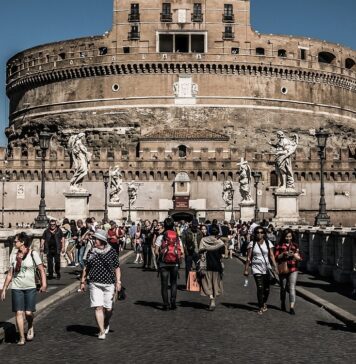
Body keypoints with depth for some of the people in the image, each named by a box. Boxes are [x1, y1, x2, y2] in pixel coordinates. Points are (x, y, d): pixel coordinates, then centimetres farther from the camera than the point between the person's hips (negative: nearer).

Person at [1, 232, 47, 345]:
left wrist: (44, 284, -21)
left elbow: (41, 269, -7)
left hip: (30, 287, -3)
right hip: (16, 288, 3)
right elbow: (10, 274, 12)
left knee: (28, 313, -4)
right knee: (19, 312, -3)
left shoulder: (33, 254, -3)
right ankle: (22, 338, 7)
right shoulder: (14, 255, 7)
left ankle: (30, 327, 28)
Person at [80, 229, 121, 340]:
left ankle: (106, 325, 36)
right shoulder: (91, 252, 4)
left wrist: (118, 281, -4)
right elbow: (86, 268, 13)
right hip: (95, 284, 1)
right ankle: (102, 331, -3)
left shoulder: (112, 252, -1)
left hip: (109, 284, 0)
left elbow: (117, 268, 4)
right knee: (98, 307, -9)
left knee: (108, 308, 7)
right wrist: (83, 281, 12)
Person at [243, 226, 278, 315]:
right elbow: (249, 258, 2)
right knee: (260, 288, -12)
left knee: (267, 288, 6)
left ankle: (264, 303, 34)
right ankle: (261, 307, 0)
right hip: (257, 268, -2)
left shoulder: (268, 243, 5)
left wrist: (275, 266, -9)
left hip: (267, 268, 2)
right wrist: (246, 269, 0)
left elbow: (271, 255, 0)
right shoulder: (252, 244, 2)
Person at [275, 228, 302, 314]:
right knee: (283, 288, 13)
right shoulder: (279, 245, 1)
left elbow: (299, 258, 6)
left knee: (292, 288, -9)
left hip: (293, 269, 0)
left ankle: (292, 307, -12)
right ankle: (283, 304, 33)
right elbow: (276, 257, -3)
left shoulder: (295, 245, 6)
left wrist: (294, 255, -14)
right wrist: (284, 254, -18)